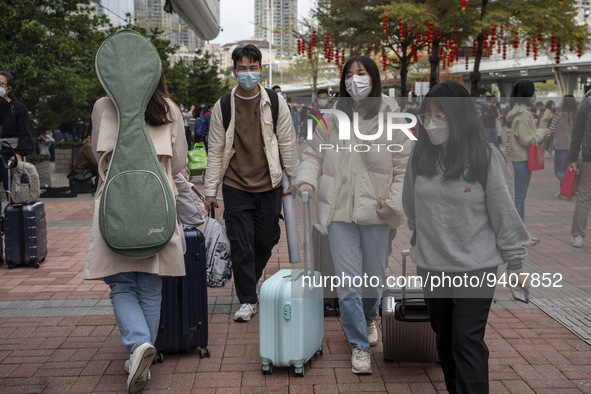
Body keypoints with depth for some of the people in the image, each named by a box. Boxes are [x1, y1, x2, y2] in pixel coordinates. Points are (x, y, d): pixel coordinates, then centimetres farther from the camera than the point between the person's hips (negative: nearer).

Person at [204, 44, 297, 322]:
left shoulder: (275, 103, 1)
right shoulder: (222, 106, 1)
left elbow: (287, 144, 6)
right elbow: (215, 150, 3)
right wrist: (210, 190, 1)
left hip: (269, 186, 1)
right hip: (236, 187, -1)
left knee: (265, 241, 9)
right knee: (241, 245, -2)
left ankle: (249, 284, 35)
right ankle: (247, 300, 10)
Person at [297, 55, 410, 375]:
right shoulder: (331, 119, 6)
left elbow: (404, 166, -4)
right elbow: (313, 154, 12)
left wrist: (394, 203, -13)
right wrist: (307, 179, -7)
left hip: (377, 214, -1)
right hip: (340, 210, 1)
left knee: (374, 277, 14)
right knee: (348, 280, -1)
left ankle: (368, 319, 46)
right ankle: (359, 346, 13)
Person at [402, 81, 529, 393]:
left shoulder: (486, 157, -13)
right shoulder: (420, 157, -2)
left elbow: (504, 212, -8)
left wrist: (515, 264, -5)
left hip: (475, 267, -4)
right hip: (430, 266, 4)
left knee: (467, 340, -5)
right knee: (444, 338, 15)